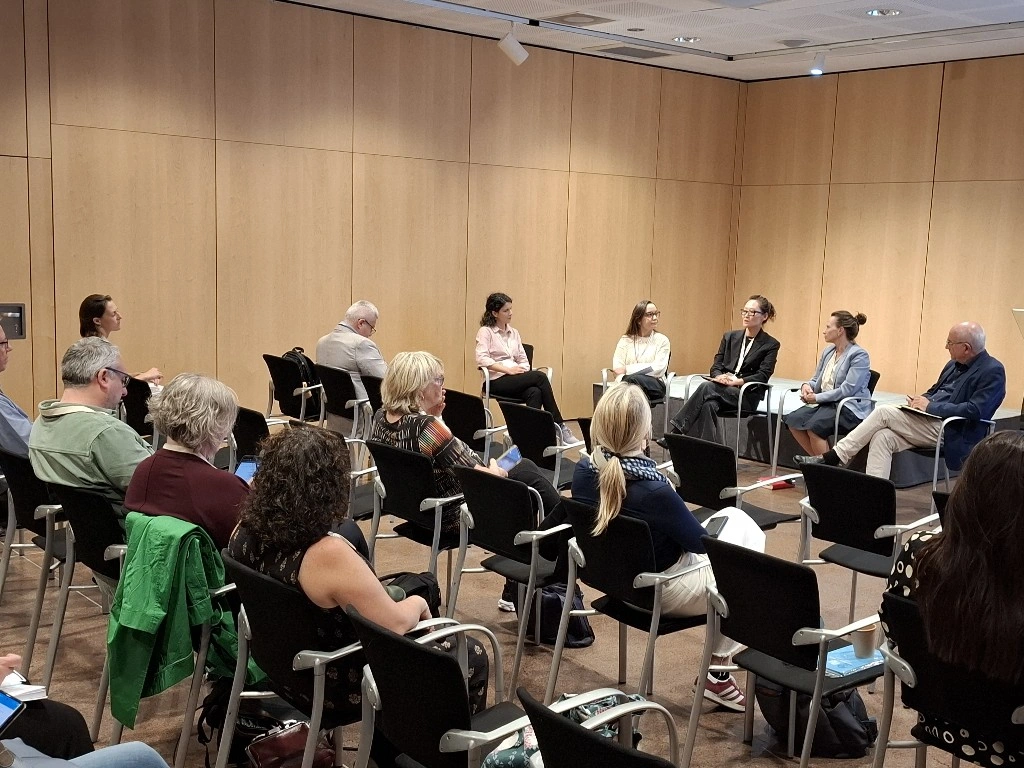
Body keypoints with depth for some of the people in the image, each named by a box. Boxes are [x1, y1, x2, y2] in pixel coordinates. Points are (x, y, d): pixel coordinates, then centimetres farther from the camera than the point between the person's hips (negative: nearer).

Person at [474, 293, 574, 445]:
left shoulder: (513, 333, 21)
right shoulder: (485, 332, 2)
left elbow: (523, 359, 19)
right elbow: (482, 359, -13)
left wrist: (523, 370, -4)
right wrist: (508, 369, -20)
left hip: (516, 380, 6)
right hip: (497, 381, -6)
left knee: (535, 392, -31)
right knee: (539, 376, -26)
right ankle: (559, 426, -23)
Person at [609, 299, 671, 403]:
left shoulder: (662, 340, 12)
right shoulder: (625, 340, 15)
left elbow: (659, 368, -3)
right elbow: (617, 369, 2)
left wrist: (629, 369, -4)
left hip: (654, 385, -1)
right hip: (627, 383, 1)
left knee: (633, 379, -35)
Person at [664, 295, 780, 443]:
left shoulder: (771, 345, 5)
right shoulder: (730, 337, 19)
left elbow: (763, 375, -6)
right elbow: (716, 365, 12)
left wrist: (737, 381, -22)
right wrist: (719, 377, -13)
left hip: (747, 396, -4)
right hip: (723, 391, 4)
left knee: (707, 386, -32)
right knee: (709, 405, -35)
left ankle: (676, 433, -34)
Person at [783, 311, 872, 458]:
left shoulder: (859, 355, -10)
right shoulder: (828, 351, 14)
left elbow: (847, 389, -19)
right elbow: (816, 379, 21)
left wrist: (817, 398, -17)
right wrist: (806, 385, -3)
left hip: (849, 408, -8)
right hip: (824, 402, 8)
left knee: (814, 427, -31)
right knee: (793, 420, -17)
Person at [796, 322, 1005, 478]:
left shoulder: (993, 371, -10)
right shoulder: (954, 364, 17)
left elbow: (976, 410, -20)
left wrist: (931, 406, -18)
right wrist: (922, 400, 2)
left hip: (948, 431, -8)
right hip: (929, 420, 8)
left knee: (884, 412, -18)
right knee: (882, 437, -18)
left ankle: (831, 458, -13)